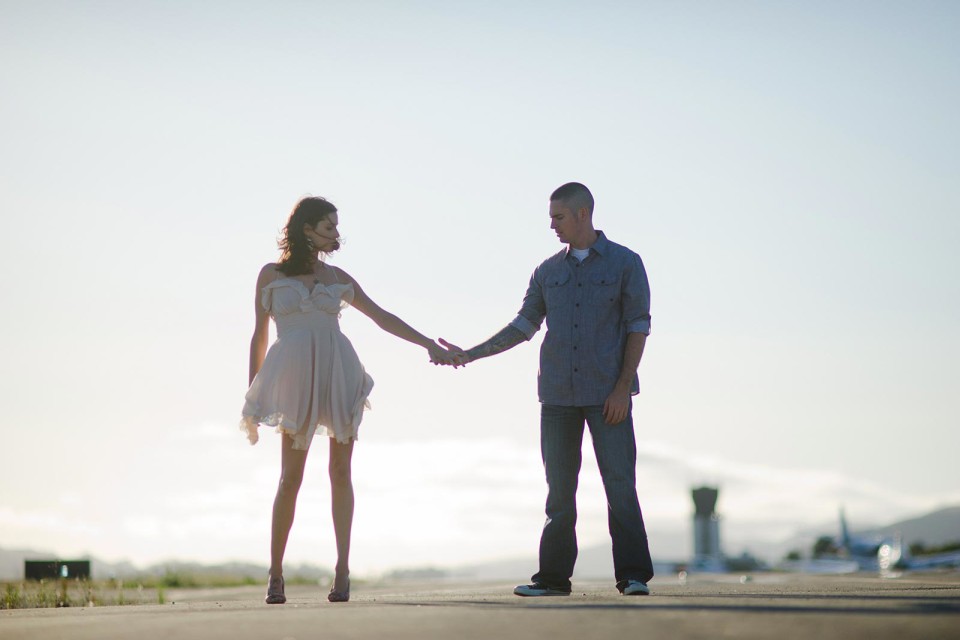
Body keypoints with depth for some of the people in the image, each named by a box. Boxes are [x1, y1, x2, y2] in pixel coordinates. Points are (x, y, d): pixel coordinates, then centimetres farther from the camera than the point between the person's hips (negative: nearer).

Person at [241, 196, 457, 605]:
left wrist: (428, 344, 8)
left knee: (340, 471, -3)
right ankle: (275, 573, 6)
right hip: (296, 378, -2)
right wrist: (252, 397, 9)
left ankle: (342, 568, -1)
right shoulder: (271, 275, 9)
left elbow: (382, 317, 15)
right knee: (291, 476, -5)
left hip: (340, 375, 2)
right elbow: (259, 336, 11)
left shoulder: (336, 278, 15)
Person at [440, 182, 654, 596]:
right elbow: (523, 327, 14)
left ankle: (633, 576, -2)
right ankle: (554, 577, 9)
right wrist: (469, 356, 6)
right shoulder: (548, 271, 12)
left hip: (607, 394, -4)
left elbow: (638, 327, -3)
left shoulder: (624, 263, 0)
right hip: (558, 395, 4)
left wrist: (622, 389, -10)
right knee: (560, 488, 5)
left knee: (620, 484, -6)